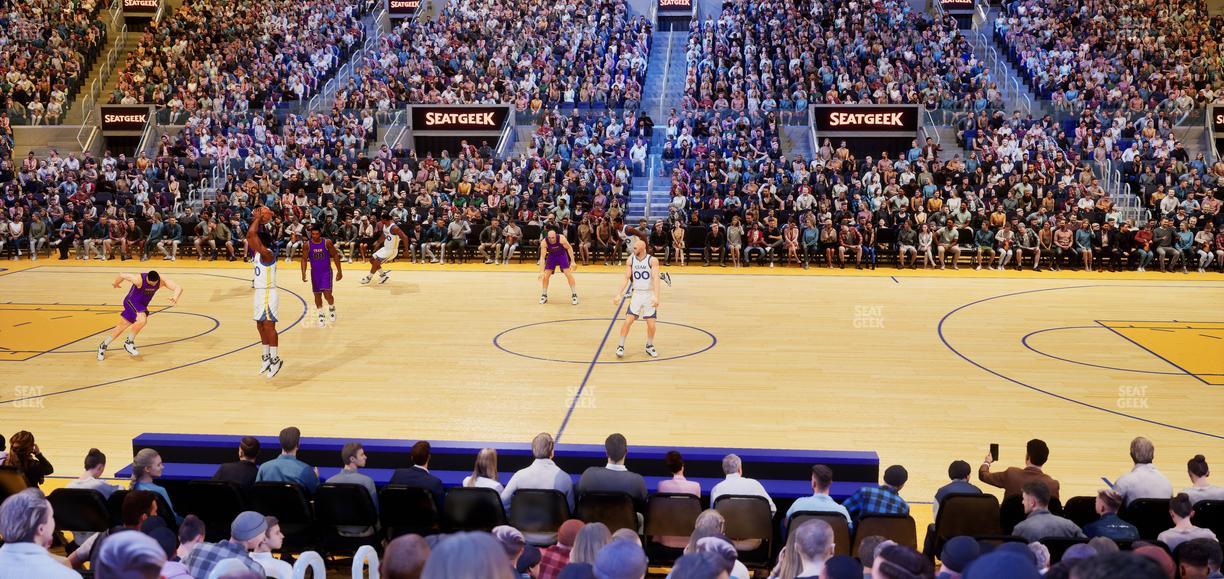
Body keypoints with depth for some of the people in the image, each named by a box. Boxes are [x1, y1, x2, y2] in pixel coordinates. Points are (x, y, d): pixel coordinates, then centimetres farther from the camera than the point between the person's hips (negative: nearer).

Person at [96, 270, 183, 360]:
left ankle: (103, 345, 28)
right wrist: (115, 283, 7)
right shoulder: (139, 280, -29)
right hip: (131, 302, -6)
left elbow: (178, 288, -23)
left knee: (121, 328, 11)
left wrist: (175, 297, -45)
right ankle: (129, 342, -12)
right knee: (142, 319, -31)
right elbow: (122, 275, -13)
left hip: (141, 305, 6)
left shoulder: (162, 281, -17)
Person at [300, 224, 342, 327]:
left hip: (326, 272, -3)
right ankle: (320, 315, 22)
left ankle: (332, 308, 18)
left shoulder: (327, 242, -12)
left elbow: (335, 255, -4)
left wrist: (339, 271, -5)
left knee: (327, 294, -13)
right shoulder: (308, 245, -7)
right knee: (317, 295, 8)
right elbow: (304, 259, 0)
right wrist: (303, 273, -11)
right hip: (315, 272, 3)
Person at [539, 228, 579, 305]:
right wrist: (542, 271, -32)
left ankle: (574, 295, -3)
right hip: (551, 256, 1)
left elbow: (569, 248, -14)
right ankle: (544, 296, 13)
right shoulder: (544, 242, -30)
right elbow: (542, 257, -25)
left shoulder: (561, 238, -32)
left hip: (562, 254, -1)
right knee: (545, 276, -5)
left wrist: (572, 261, -16)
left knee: (569, 274, -12)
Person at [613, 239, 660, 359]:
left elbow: (656, 279, -21)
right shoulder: (631, 260, 0)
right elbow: (626, 279, 0)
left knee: (651, 324, -3)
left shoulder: (652, 260, -12)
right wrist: (618, 294, -10)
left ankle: (649, 346, 21)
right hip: (637, 294, 2)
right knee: (628, 321, -8)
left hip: (650, 295, -2)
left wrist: (656, 296, -33)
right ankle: (621, 346, 4)